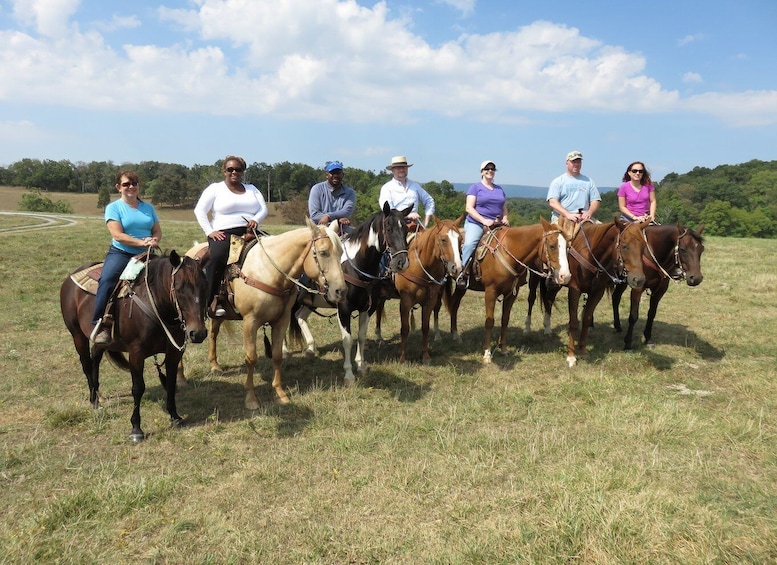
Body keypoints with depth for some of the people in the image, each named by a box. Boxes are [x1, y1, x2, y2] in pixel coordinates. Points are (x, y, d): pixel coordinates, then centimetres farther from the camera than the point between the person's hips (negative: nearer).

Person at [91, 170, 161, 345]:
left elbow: (158, 232, 13)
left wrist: (154, 240, -11)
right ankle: (100, 325, -30)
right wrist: (141, 242, -21)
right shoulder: (113, 207, 2)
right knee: (107, 280, -31)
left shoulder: (148, 208, 16)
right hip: (120, 253, -4)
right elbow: (117, 235, -10)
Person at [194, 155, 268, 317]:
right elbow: (199, 210, 3)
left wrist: (256, 220, -9)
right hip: (224, 233, -4)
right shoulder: (215, 188, 12)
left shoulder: (252, 189, 23)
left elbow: (264, 209, 14)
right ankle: (212, 299, -29)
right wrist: (209, 231, -9)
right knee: (217, 256, -34)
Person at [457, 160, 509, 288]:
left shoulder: (499, 189, 21)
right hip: (476, 223, -5)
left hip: (496, 225, 5)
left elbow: (504, 208, 24)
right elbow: (469, 208, -5)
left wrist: (505, 218, 0)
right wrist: (484, 220, -17)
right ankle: (463, 273, -23)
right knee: (469, 243, -31)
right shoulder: (475, 187, 5)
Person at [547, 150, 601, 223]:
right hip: (561, 217, -3)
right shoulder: (557, 181, 10)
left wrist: (589, 213, -10)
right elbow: (552, 202, -3)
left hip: (584, 217, 3)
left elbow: (595, 201, 14)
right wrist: (568, 214, -19)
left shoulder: (588, 181, 20)